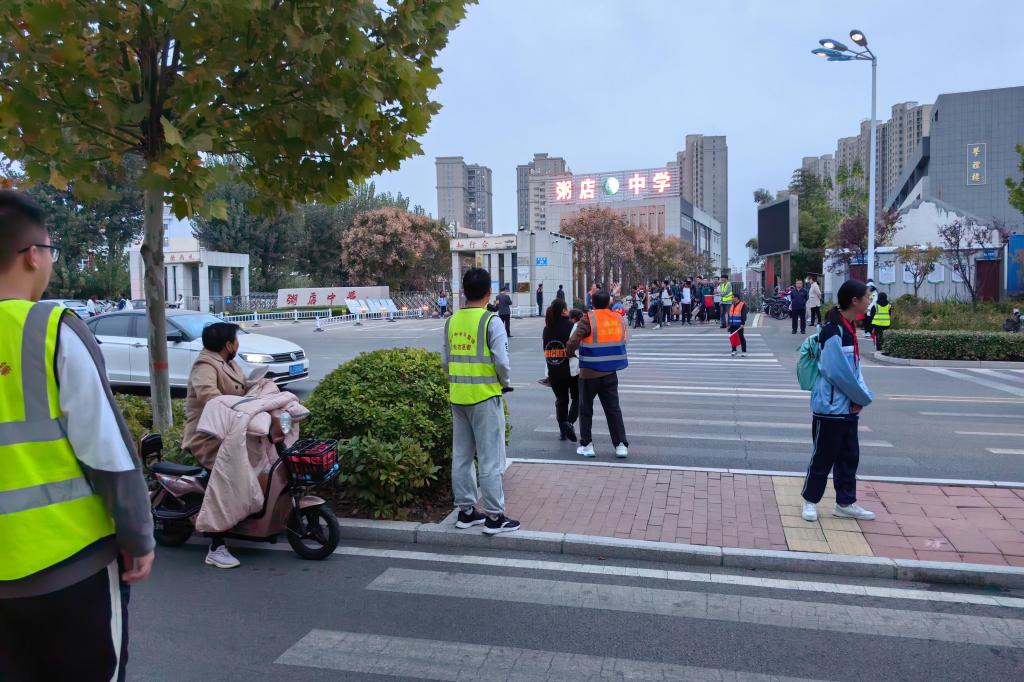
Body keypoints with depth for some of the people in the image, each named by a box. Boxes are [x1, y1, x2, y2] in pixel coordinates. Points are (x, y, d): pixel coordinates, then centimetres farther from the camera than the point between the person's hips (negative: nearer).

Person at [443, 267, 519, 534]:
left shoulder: (452, 321, 5)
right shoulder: (491, 321, -12)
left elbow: (445, 360, 8)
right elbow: (502, 361, -16)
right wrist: (506, 383, 2)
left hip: (457, 397, 6)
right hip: (484, 397, -6)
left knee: (461, 456, 14)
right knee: (490, 459, 2)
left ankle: (466, 511, 23)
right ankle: (495, 517, 8)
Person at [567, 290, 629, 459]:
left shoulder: (588, 320, -13)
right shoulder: (619, 320, 2)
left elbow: (573, 342, -20)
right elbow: (622, 343, 10)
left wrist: (570, 352, 0)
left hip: (589, 373, -3)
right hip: (610, 373, 4)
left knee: (586, 409, 12)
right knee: (613, 409, 11)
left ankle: (586, 445, 16)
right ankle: (621, 445, 9)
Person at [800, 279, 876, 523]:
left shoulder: (849, 328, 8)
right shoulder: (833, 330, -20)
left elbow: (855, 367, 11)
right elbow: (838, 372, -22)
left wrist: (861, 396, -2)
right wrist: (863, 397, -9)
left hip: (848, 407, 9)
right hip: (830, 407, -9)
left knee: (849, 456, 15)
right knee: (823, 457, 4)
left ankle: (846, 503, 27)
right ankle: (810, 501, 20)